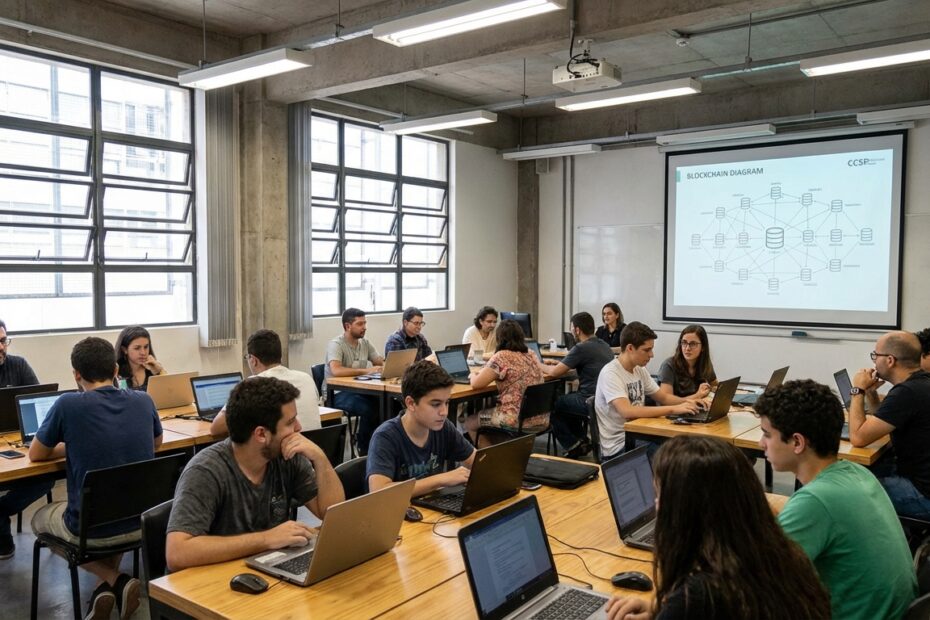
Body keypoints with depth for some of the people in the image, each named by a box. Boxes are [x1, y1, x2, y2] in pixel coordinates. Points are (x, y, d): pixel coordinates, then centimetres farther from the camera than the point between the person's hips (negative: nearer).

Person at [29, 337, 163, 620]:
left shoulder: (68, 405, -14)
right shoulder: (144, 401, -3)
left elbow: (36, 455, 3)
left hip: (90, 530, -4)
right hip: (141, 521, 4)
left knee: (39, 518, 30)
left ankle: (113, 580, 9)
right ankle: (111, 585, 19)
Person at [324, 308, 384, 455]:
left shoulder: (365, 343, 10)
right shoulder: (336, 344, -13)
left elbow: (382, 362, 11)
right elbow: (336, 370, -30)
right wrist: (367, 370, -35)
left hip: (358, 390, 6)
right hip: (336, 393, -6)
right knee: (369, 408, -32)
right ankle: (364, 450, -12)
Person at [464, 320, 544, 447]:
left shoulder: (501, 357, -14)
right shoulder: (531, 354, 9)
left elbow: (476, 384, -12)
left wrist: (473, 375, 10)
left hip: (518, 421, -8)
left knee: (470, 422, 14)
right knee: (489, 410, 31)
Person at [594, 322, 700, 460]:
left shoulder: (640, 370, 6)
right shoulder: (610, 373, -19)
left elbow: (662, 398, 17)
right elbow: (627, 412, -32)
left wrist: (687, 402, -4)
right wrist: (674, 409, -31)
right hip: (618, 447, -8)